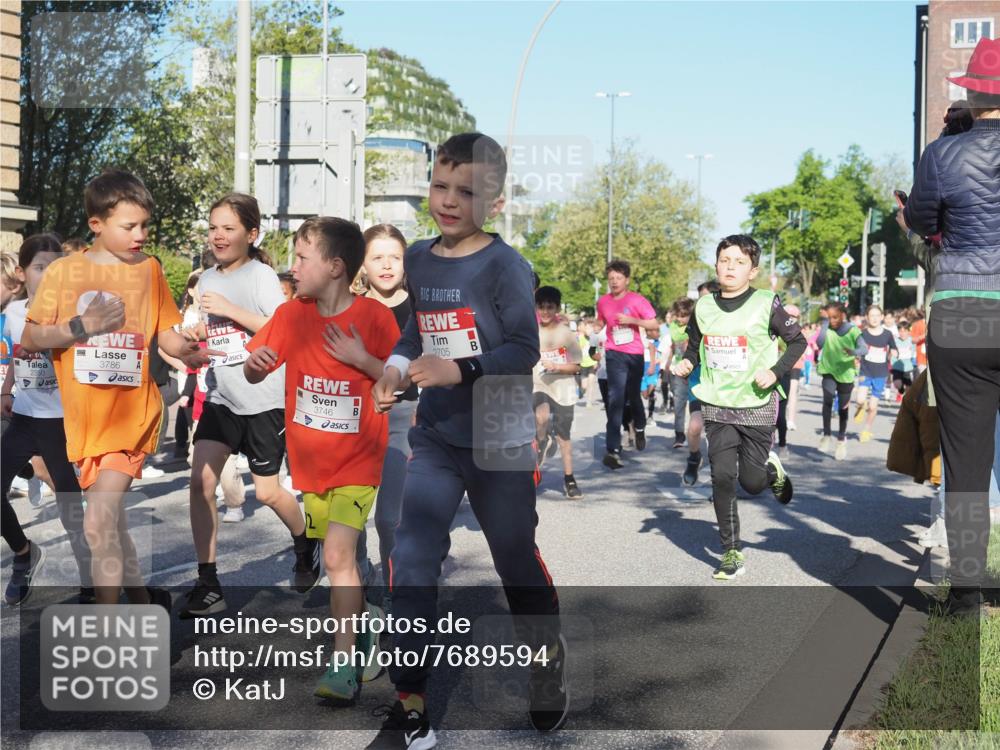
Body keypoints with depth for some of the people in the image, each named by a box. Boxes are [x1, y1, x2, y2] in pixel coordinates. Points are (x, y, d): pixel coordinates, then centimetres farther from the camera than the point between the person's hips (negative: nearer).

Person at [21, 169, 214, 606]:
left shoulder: (149, 269, 3)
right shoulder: (63, 272, 1)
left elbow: (166, 334, 4)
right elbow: (29, 341, -1)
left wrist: (187, 352, -16)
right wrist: (82, 326, -14)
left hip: (131, 411, -2)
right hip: (83, 416, 3)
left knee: (99, 523, -14)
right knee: (111, 518, 16)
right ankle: (144, 601, 36)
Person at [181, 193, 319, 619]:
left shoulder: (261, 276, -8)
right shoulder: (208, 280, 11)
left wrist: (231, 310, -21)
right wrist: (196, 336, 1)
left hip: (264, 400, -5)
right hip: (220, 397, 6)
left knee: (267, 492, 3)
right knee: (200, 481, -7)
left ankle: (305, 544, 34)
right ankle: (208, 584, 1)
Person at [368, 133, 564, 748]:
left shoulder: (505, 266, -15)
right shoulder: (418, 259, 4)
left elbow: (525, 349, -19)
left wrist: (460, 370, -30)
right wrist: (396, 368, -2)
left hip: (500, 441, -5)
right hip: (436, 438, 5)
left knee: (516, 557, 12)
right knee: (412, 563, -3)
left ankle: (549, 658, 41)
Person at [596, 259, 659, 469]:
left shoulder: (638, 300, -5)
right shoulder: (603, 302, 4)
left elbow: (654, 325, -7)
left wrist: (631, 320, -17)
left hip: (635, 354, 0)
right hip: (615, 355, 0)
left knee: (633, 395, 17)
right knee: (616, 398, -14)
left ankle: (640, 428, 50)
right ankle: (613, 450, -19)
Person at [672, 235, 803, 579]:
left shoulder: (765, 304, -8)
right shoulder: (703, 307, 3)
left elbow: (798, 341, 1)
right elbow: (694, 347, 17)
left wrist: (775, 371, -13)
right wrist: (686, 364, -4)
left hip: (757, 406, -2)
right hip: (718, 407, 3)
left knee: (751, 482, 2)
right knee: (722, 476, -4)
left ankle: (773, 470, 40)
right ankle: (731, 554, 7)